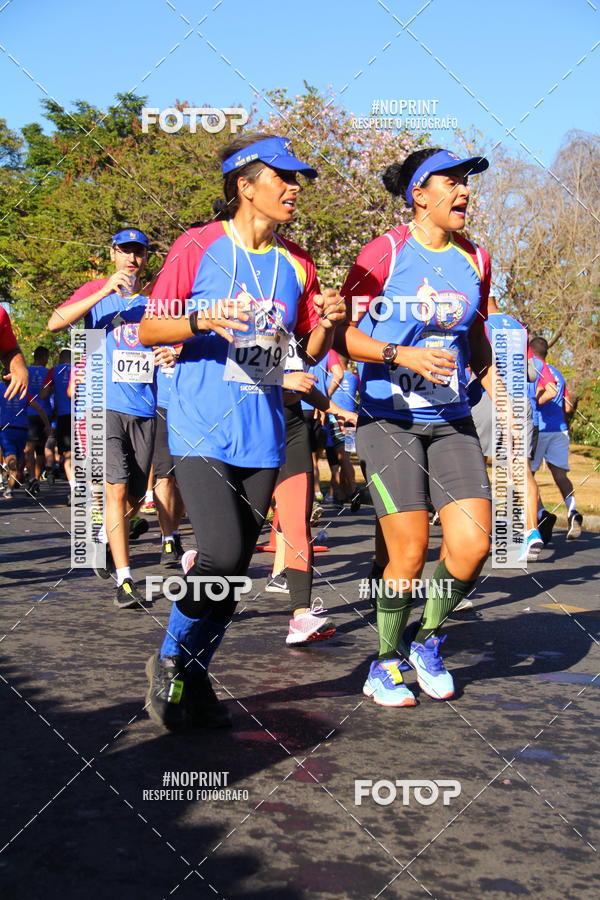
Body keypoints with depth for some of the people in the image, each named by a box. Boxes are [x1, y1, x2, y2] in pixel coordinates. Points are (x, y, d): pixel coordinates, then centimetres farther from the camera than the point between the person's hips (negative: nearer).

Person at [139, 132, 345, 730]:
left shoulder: (296, 263, 9)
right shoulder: (198, 246, -3)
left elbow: (311, 352, 15)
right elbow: (148, 329, -2)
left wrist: (327, 327, -7)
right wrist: (201, 321, -20)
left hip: (262, 437, 5)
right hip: (200, 429, -4)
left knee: (233, 569, 7)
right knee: (220, 556, -17)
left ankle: (194, 678, 25)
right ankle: (169, 660, 9)